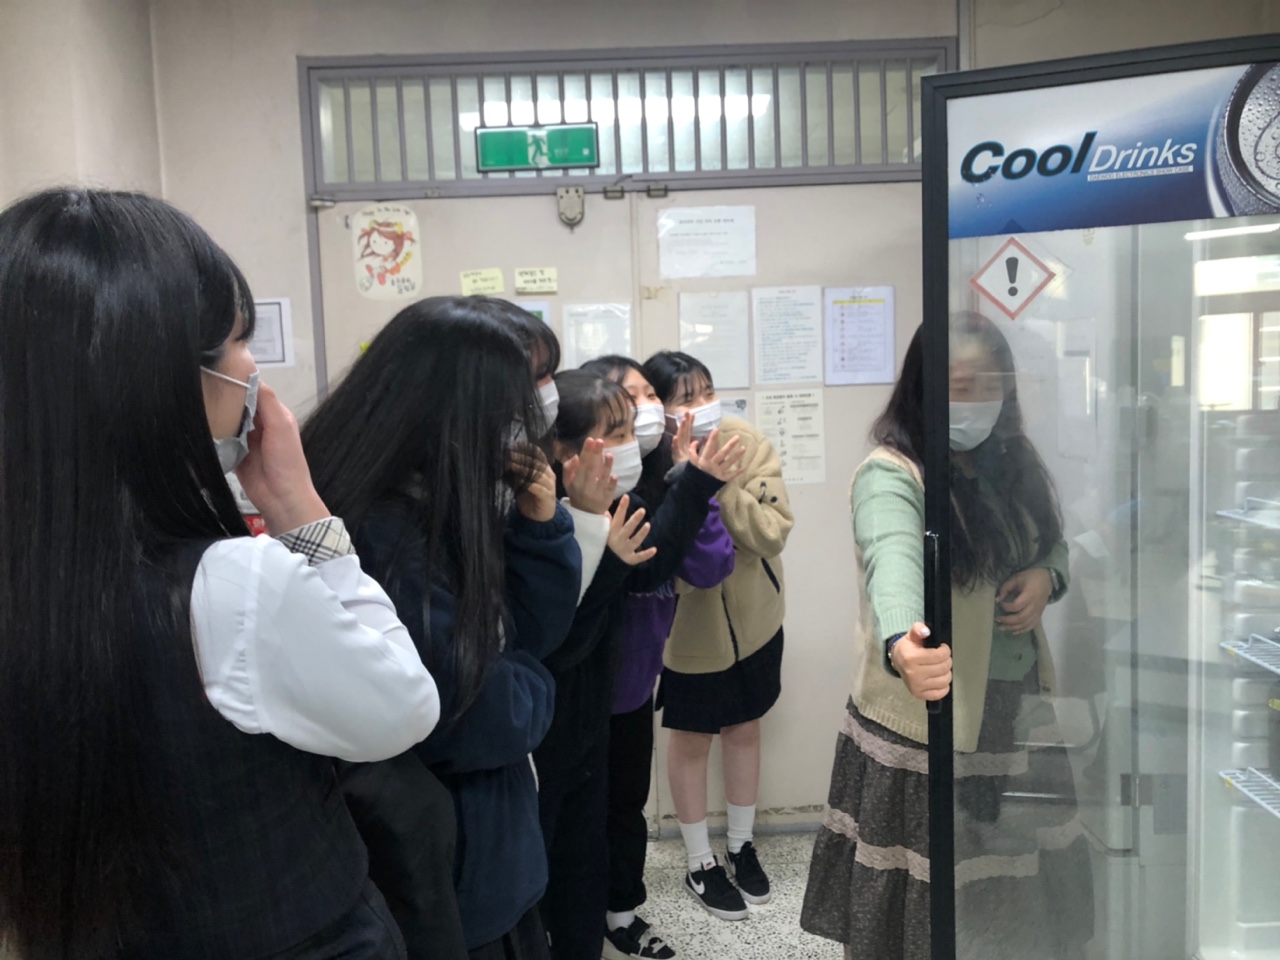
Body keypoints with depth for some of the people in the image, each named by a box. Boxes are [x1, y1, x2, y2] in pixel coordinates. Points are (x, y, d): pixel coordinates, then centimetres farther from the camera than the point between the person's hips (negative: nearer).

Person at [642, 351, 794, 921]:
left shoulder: (748, 445, -14)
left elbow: (773, 531, -21)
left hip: (754, 620, 3)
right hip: (689, 630, -3)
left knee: (745, 729, 20)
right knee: (691, 742, 14)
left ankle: (742, 846, 43)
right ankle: (700, 864, 35)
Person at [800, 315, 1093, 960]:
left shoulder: (1014, 462, 3)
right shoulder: (891, 475, -19)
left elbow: (1055, 544, 17)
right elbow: (894, 562, -39)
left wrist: (1047, 578, -6)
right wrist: (901, 646, -59)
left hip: (1018, 706, 6)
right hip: (926, 717, -6)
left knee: (1032, 887, 19)